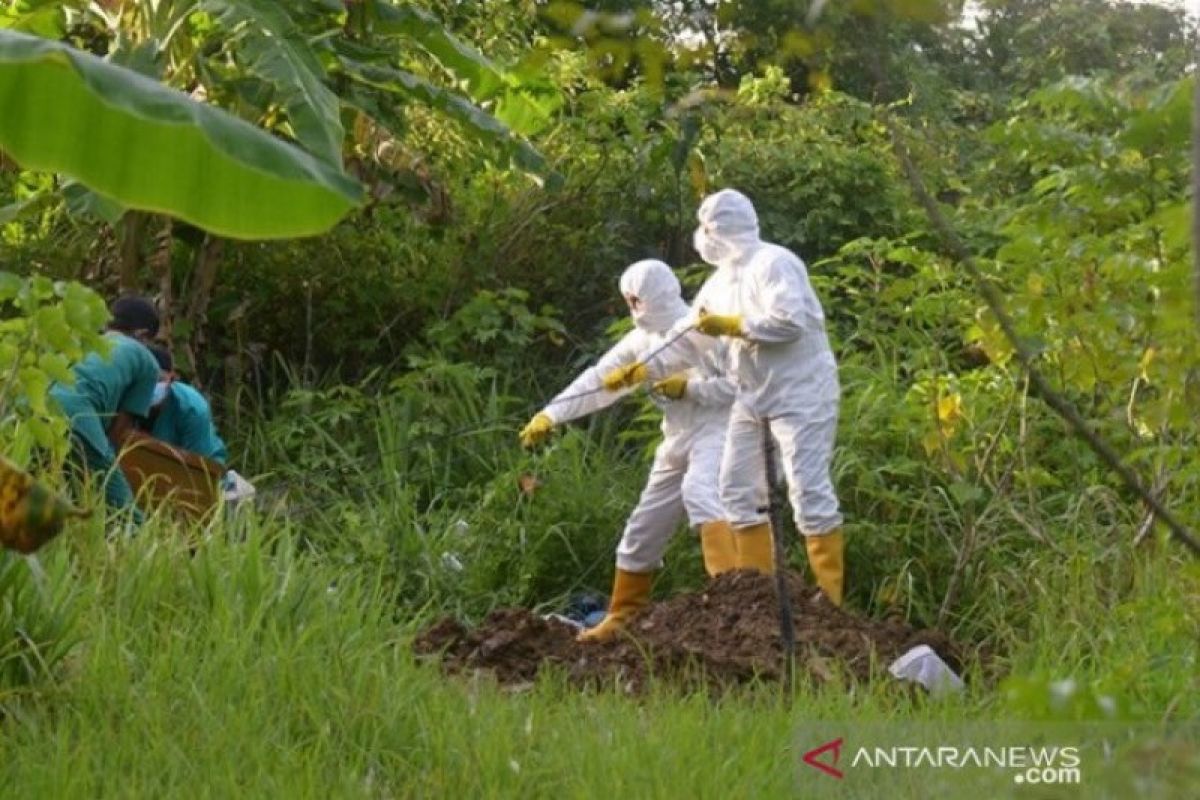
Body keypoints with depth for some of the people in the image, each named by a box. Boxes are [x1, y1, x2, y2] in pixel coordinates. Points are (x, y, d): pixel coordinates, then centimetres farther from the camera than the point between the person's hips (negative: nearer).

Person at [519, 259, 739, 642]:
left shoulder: (701, 331, -14)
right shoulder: (642, 340, 9)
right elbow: (598, 380, 7)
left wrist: (689, 386, -19)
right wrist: (549, 415, -1)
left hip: (714, 432, -8)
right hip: (677, 441, 9)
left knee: (698, 492, -37)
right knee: (643, 529, 13)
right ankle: (620, 619, 27)